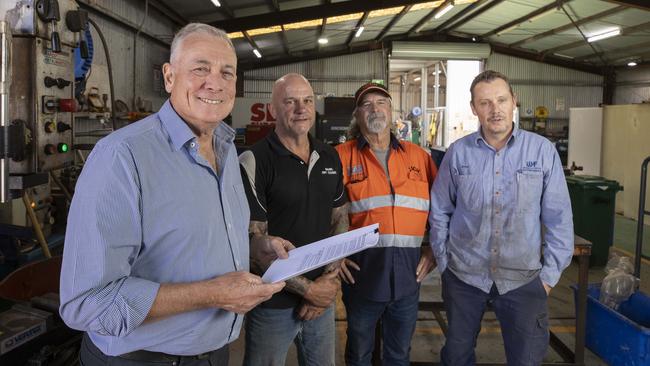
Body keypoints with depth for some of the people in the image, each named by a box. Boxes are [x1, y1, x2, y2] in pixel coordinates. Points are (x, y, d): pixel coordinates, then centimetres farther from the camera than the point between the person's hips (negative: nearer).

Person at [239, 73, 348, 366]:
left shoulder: (330, 158, 5)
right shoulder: (254, 162, -13)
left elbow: (340, 220, 8)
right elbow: (254, 243, -16)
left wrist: (328, 279, -5)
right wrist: (308, 288, -15)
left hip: (323, 297, 5)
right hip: (273, 303, -5)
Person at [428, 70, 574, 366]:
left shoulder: (543, 151, -6)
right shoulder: (458, 152, -3)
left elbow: (558, 217, -2)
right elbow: (440, 211, 4)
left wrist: (551, 272, -3)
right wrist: (444, 262, 4)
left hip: (523, 278, -1)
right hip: (464, 275, 1)